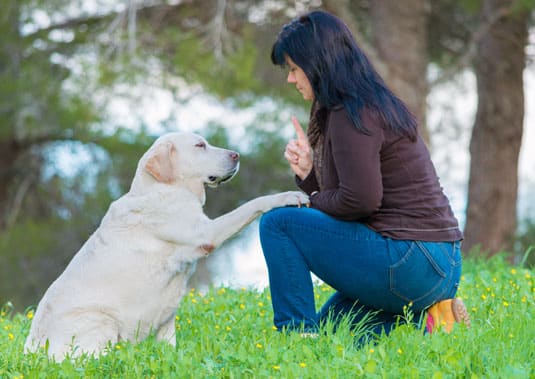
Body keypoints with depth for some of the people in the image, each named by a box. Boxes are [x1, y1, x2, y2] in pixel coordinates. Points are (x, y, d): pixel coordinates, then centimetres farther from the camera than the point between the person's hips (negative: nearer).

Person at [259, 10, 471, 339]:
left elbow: (360, 199, -22)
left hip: (409, 266, -10)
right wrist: (308, 173, 2)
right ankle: (425, 319, 9)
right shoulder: (376, 104, 17)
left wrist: (314, 202, -4)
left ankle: (296, 334, -6)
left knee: (277, 223, -6)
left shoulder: (352, 115, -14)